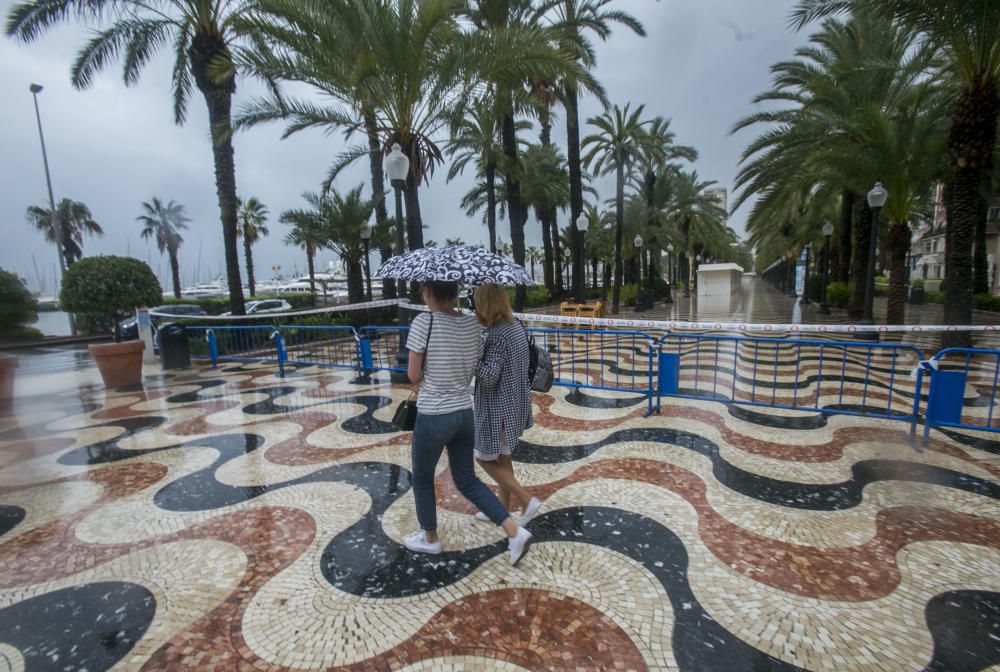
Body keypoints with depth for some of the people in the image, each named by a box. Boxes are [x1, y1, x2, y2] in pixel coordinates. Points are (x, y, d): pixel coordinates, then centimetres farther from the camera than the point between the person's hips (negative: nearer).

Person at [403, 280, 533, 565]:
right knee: (467, 481, 20)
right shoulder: (471, 323, 0)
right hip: (464, 413, 6)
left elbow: (414, 376, -12)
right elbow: (473, 370, 7)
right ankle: (515, 532, 14)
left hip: (433, 417, -5)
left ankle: (430, 538, 41)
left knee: (422, 479, 21)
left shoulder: (423, 322, -17)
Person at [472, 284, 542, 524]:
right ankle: (502, 508, 34)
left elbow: (489, 376, -26)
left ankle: (527, 500, 9)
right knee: (502, 457, 20)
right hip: (514, 403, 9)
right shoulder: (516, 327, 4)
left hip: (499, 407, -9)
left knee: (485, 458, 9)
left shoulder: (497, 334, -24)